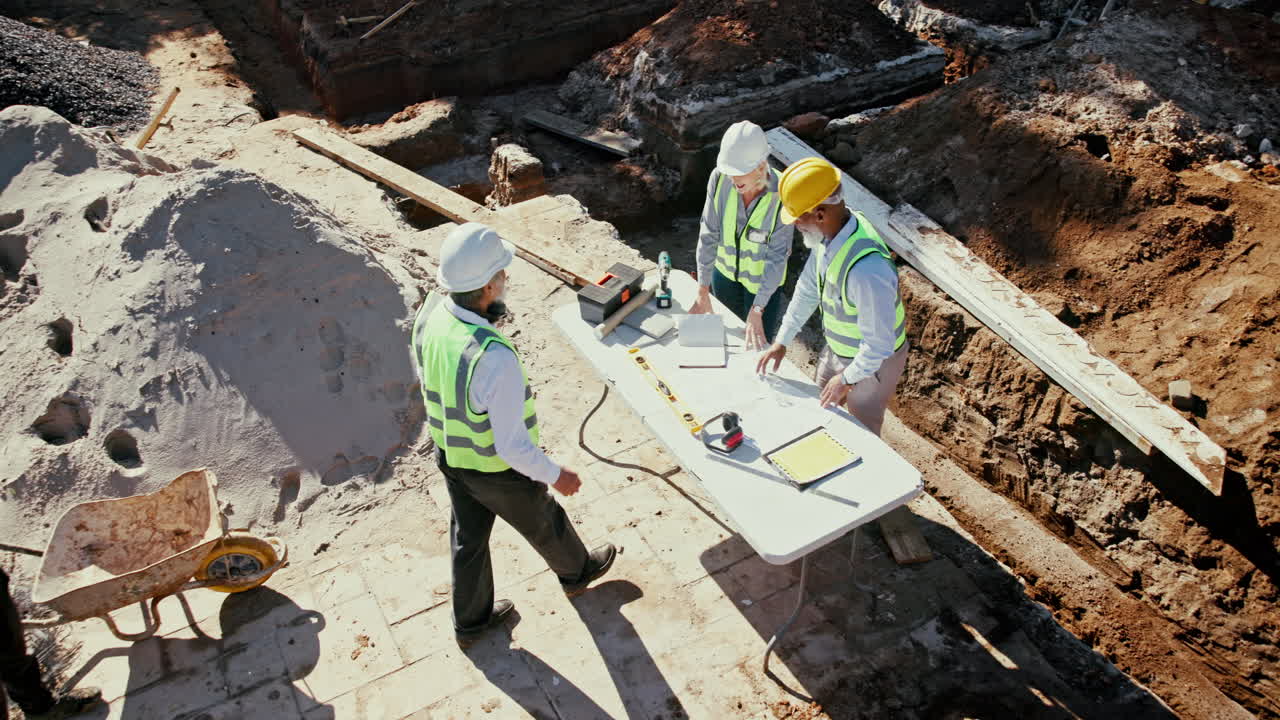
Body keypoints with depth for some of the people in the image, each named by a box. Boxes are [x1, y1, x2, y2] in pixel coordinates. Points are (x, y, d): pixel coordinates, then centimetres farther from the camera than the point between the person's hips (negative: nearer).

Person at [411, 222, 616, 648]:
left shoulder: (428, 317, -17)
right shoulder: (495, 359, -41)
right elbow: (512, 445, -32)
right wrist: (556, 475, -16)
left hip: (449, 456, 6)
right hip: (498, 470, -6)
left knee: (468, 538, 26)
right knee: (544, 524, 24)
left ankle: (471, 620, 49)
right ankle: (577, 572, 55)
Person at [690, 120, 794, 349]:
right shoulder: (720, 178, -23)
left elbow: (776, 258, -28)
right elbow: (709, 235, -18)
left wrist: (756, 312, -30)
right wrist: (702, 293, -16)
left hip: (762, 279, -3)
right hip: (725, 270, 3)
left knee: (758, 344, 9)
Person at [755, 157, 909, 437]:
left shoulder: (866, 269, -43)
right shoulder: (829, 233, -15)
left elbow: (878, 344, -33)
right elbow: (807, 289, 0)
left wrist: (847, 379, -18)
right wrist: (781, 341, 5)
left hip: (872, 360, -8)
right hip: (836, 348, 8)